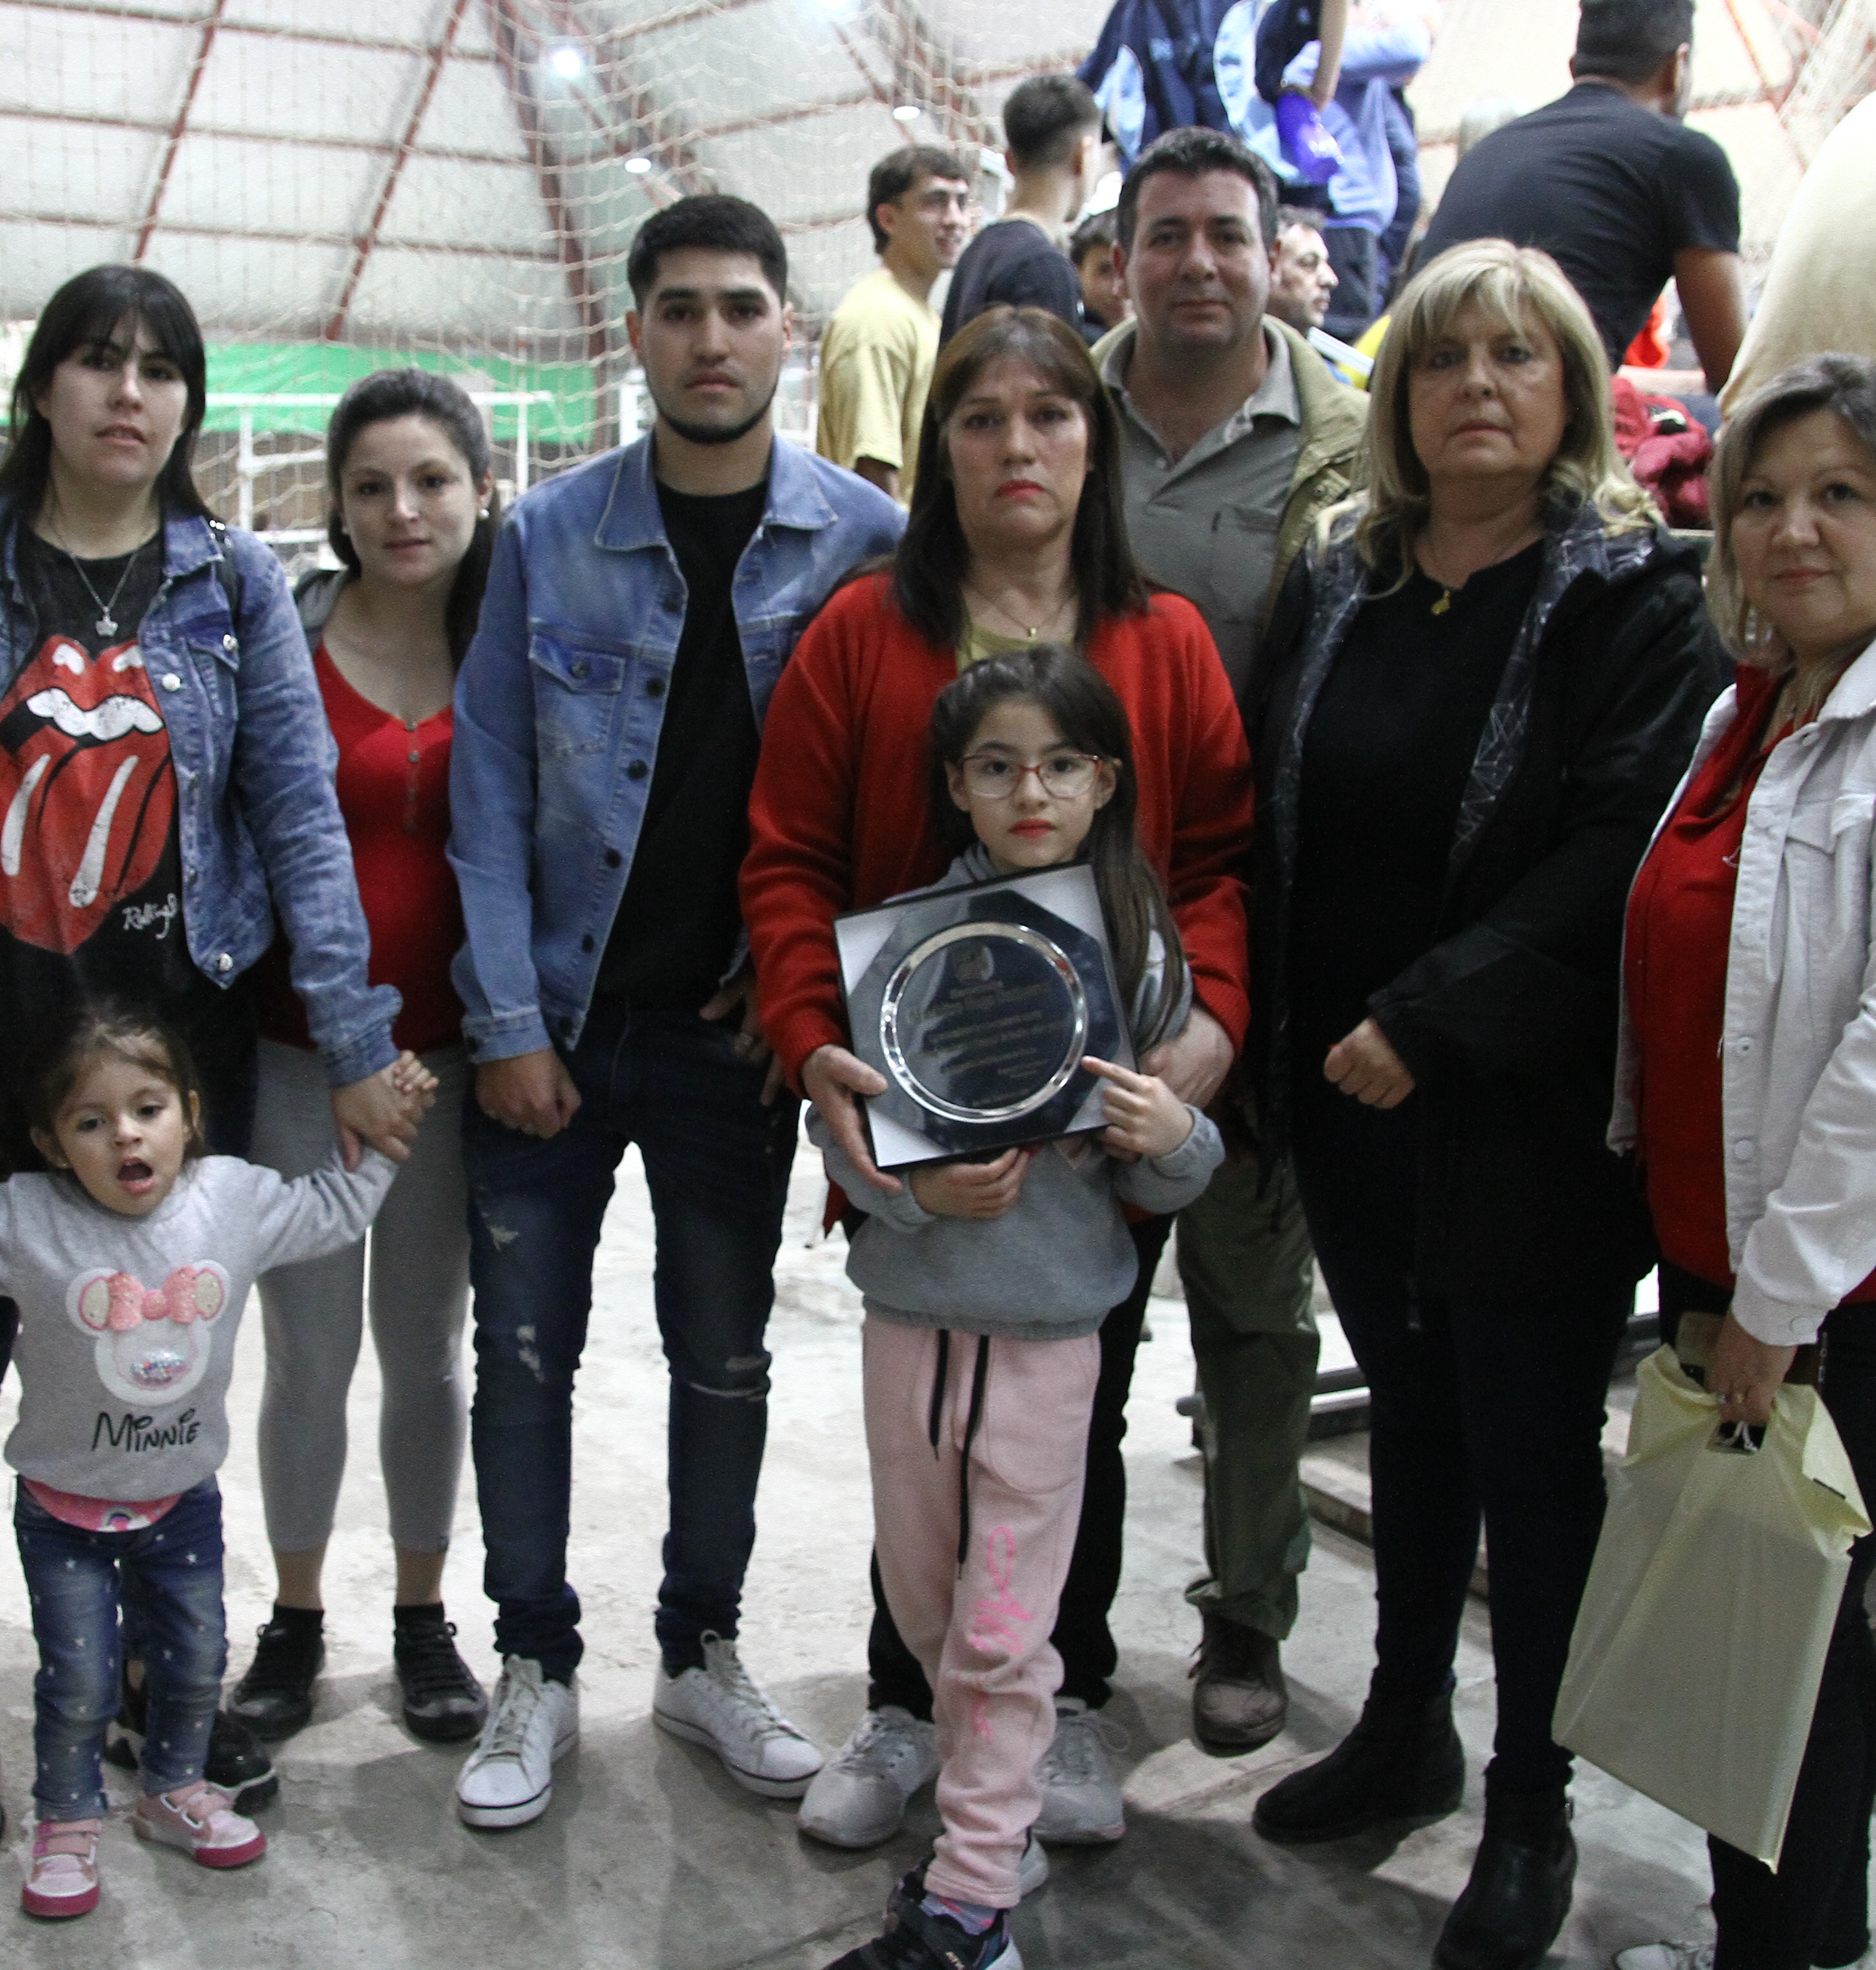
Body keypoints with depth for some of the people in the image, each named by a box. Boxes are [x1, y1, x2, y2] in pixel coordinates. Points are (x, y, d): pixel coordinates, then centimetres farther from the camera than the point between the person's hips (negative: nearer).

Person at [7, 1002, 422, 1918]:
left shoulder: (235, 1199, -10)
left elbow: (334, 1209, 6)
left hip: (183, 1496, 3)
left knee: (196, 1661, 17)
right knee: (78, 1684, 5)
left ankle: (174, 1793, 42)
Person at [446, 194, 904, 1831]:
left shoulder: (862, 537, -2)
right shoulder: (552, 534, -2)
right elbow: (491, 781, -3)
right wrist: (506, 1021, -8)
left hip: (734, 1030, 0)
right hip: (553, 1018, 0)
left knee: (727, 1358, 12)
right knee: (525, 1350, 6)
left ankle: (703, 1651, 30)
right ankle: (535, 1667, 24)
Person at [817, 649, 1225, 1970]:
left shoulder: (1136, 947, -4)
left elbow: (1154, 1185, 3)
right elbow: (837, 1115, -1)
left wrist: (1175, 1143, -19)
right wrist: (919, 1189, -18)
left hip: (1050, 1328, -2)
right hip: (910, 1313, 2)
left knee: (1002, 1633, 4)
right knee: (920, 1600, 17)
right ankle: (995, 1798, 40)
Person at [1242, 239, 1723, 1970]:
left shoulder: (1635, 593, -7)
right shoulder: (1339, 579, 8)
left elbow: (1617, 852, -17)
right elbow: (1267, 814, 9)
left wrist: (1430, 1018, -21)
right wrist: (1279, 1034, -1)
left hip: (1532, 1112, -5)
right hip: (1349, 1097, 5)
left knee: (1533, 1442, 7)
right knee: (1412, 1414, 18)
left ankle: (1531, 1800, 24)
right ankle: (1405, 1730, 36)